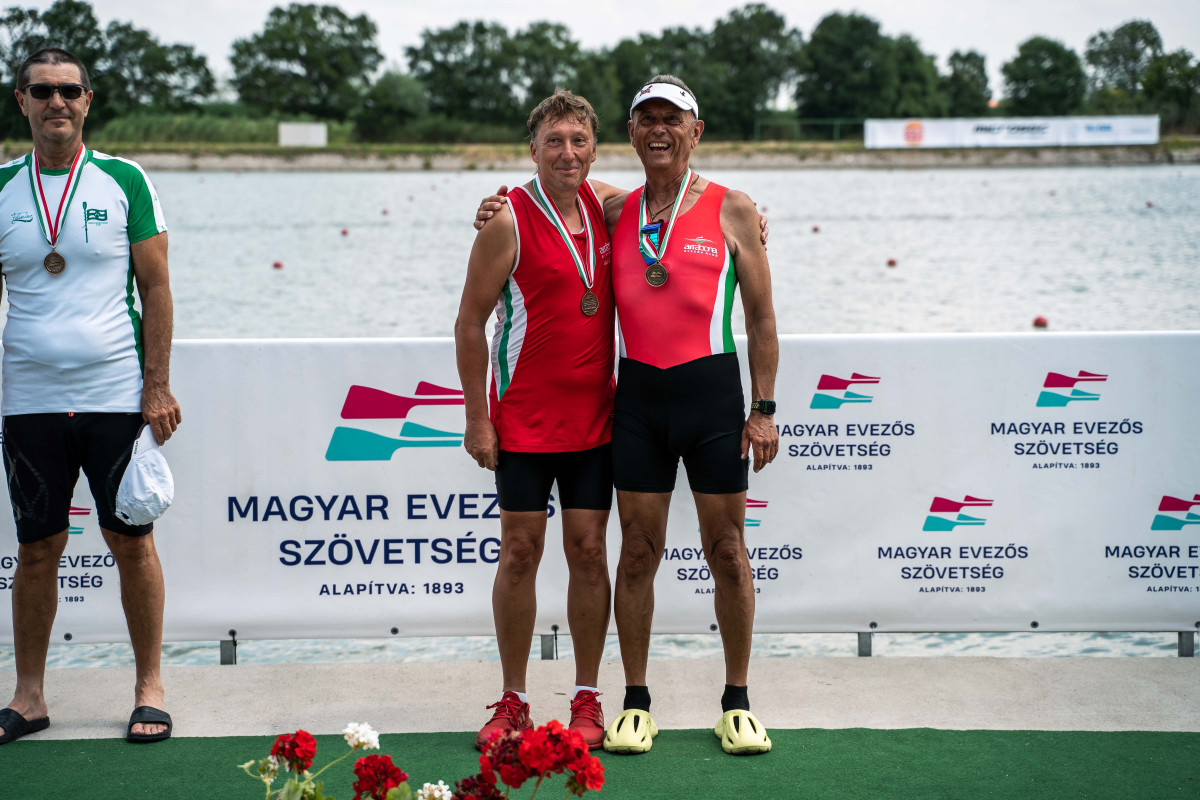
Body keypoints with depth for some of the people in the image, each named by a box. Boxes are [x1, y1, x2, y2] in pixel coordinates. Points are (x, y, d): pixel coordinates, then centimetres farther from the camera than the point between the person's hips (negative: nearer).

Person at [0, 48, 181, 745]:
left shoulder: (125, 181, 2)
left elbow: (156, 287, 1)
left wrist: (157, 385, -6)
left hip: (115, 394, -2)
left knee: (133, 541, 3)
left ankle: (150, 689, 15)